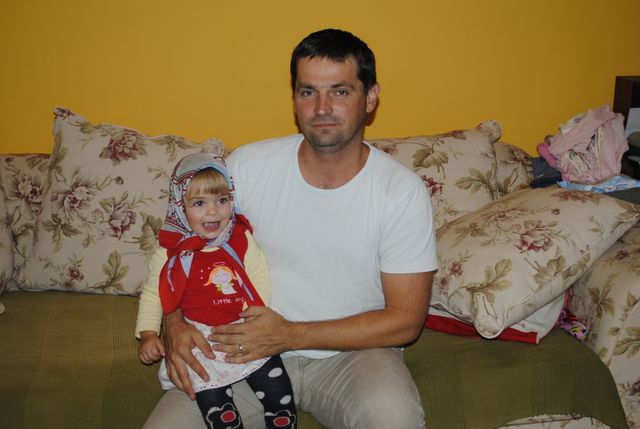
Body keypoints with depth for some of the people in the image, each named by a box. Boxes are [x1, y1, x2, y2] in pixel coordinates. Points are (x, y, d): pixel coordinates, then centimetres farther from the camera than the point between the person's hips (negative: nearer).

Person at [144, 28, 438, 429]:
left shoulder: (403, 192, -11)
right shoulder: (247, 165, -4)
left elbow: (406, 319, -11)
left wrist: (289, 335, -19)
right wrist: (176, 324, -14)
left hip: (351, 350, -1)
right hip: (244, 347, 2)